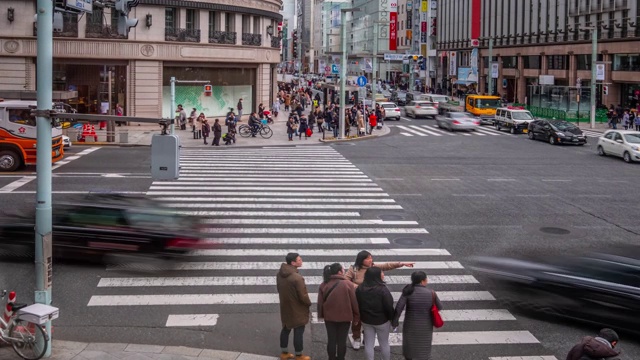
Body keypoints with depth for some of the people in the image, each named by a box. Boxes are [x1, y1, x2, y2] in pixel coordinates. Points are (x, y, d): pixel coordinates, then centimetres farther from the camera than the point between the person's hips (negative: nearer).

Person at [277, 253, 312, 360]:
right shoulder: (297, 278, -30)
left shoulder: (280, 274, -3)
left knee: (285, 329, 20)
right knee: (298, 332, 7)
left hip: (285, 308, 8)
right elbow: (303, 296, -24)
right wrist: (309, 303, -4)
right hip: (297, 310, -8)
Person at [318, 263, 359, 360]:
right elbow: (354, 301, -9)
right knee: (342, 340, 9)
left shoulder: (324, 284, -5)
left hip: (329, 316, 3)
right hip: (344, 317, -2)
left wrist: (321, 315, 15)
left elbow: (320, 302, 1)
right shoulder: (347, 284, -14)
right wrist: (356, 316, 2)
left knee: (331, 339, 13)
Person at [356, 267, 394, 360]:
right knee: (384, 343, 13)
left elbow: (357, 304, 3)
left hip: (366, 320, 4)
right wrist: (392, 318, -6)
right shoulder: (382, 290, -23)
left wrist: (360, 316, 13)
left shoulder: (360, 288, -5)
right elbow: (389, 306, -21)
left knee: (369, 343, 12)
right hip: (381, 321, -4)